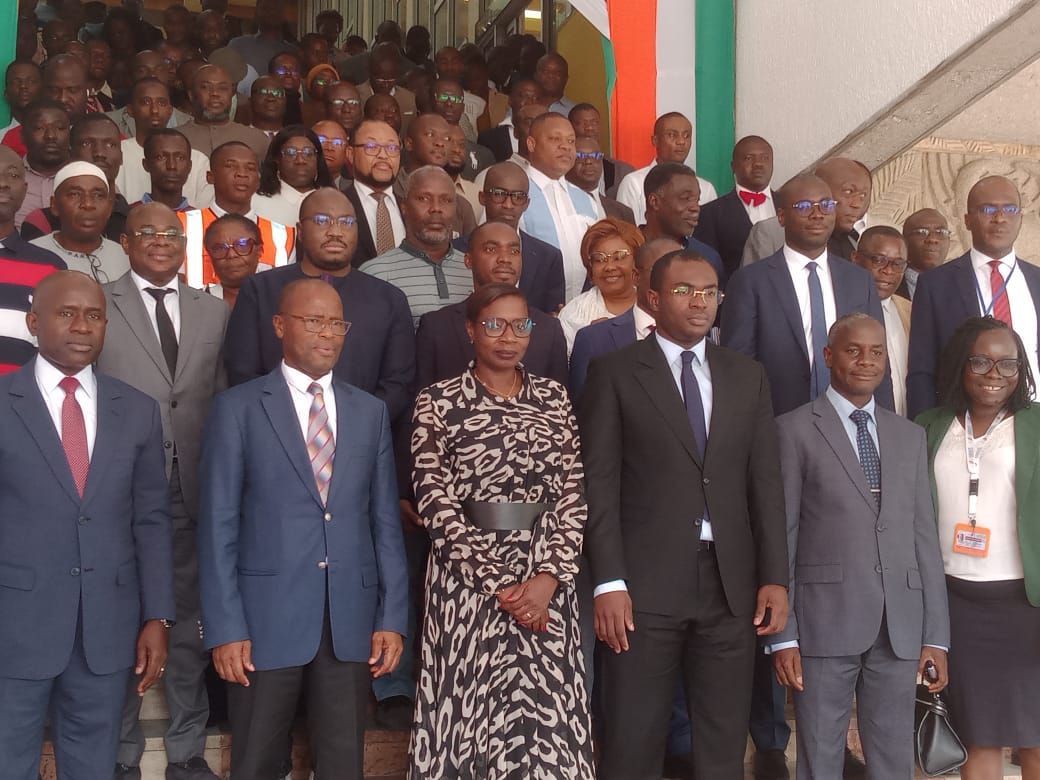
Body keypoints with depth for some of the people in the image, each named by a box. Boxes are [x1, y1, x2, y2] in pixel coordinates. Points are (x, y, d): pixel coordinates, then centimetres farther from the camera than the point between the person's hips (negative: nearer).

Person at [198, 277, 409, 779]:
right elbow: (219, 525, -3)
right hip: (267, 616, -3)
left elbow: (385, 521, 9)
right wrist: (225, 627, -10)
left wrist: (392, 616, 2)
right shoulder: (238, 408, 0)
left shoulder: (370, 411, 10)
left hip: (351, 618, 3)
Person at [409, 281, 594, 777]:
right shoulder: (438, 402, -2)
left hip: (547, 582, 3)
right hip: (469, 580, -2)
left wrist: (549, 576, -12)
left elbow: (573, 494, 1)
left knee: (549, 715, 5)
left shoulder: (553, 397, 7)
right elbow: (437, 502, -9)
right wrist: (499, 584, -13)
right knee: (473, 712, 3)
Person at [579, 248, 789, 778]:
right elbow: (599, 483, -4)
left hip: (731, 584, 3)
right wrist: (608, 581, -11)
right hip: (646, 583, -3)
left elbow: (766, 483, 9)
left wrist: (775, 577, 1)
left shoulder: (748, 377, 12)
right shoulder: (615, 373, 1)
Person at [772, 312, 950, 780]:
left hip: (900, 628, 4)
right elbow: (781, 536, -3)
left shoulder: (910, 436, 14)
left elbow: (924, 536, 11)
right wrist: (783, 635, -8)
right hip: (826, 621, -4)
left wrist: (936, 634, 6)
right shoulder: (794, 430, 0)